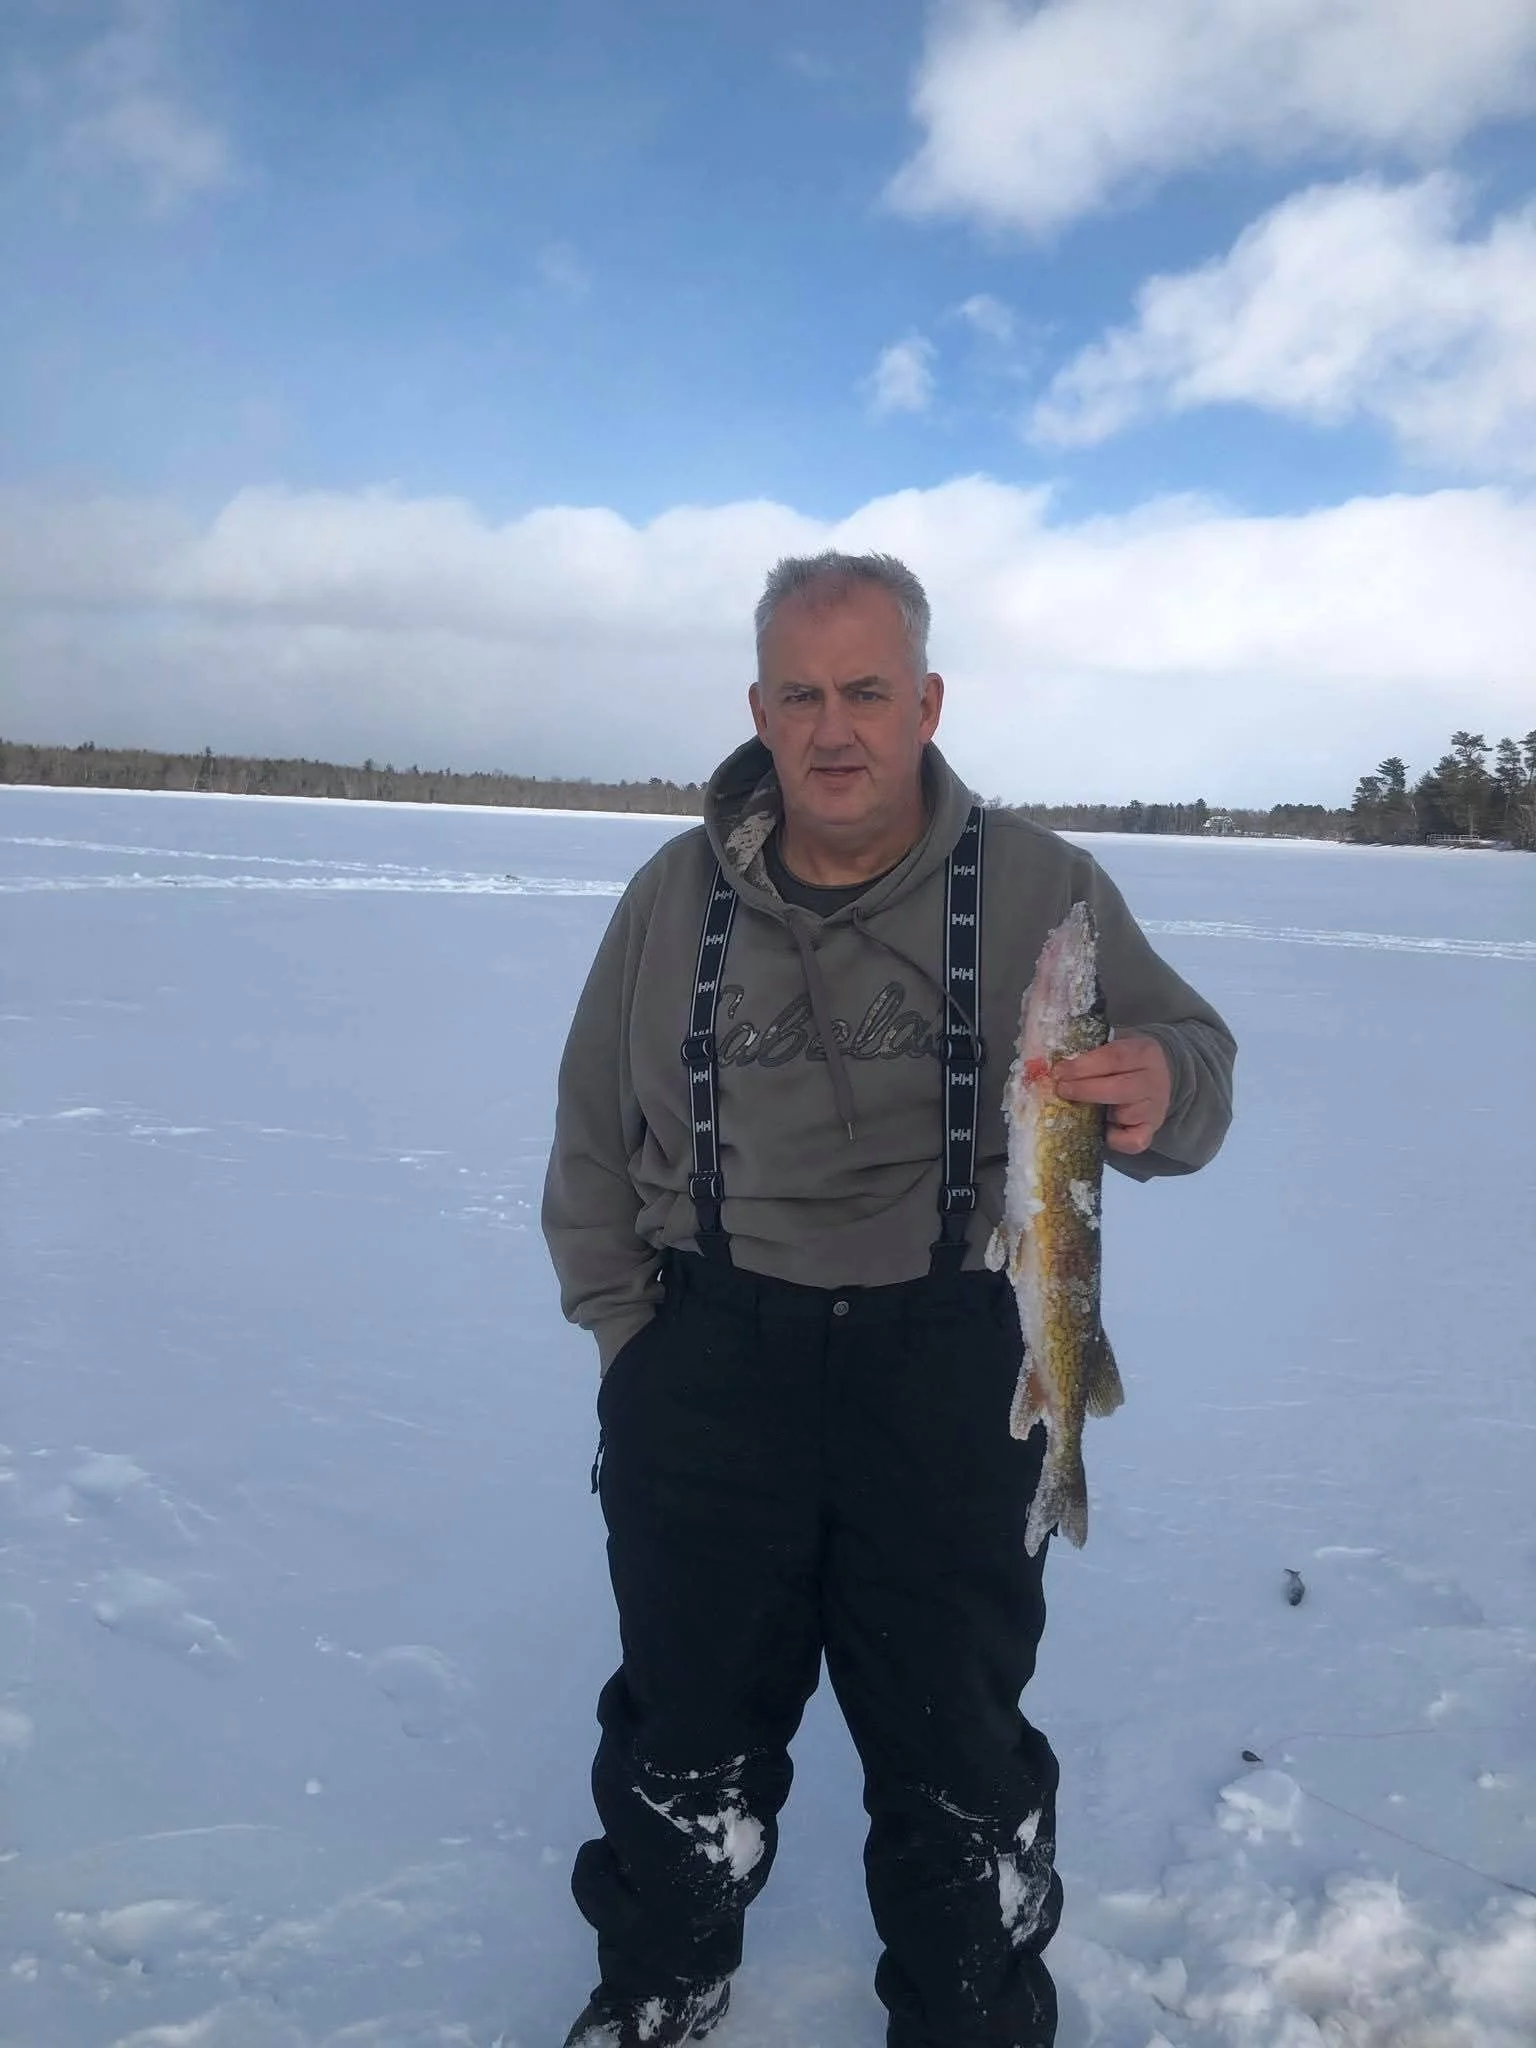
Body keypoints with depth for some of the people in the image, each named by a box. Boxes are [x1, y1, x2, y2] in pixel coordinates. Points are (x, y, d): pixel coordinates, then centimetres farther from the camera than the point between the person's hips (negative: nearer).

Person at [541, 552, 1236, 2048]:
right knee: (688, 1714, 15)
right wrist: (625, 1322, 5)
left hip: (951, 1370, -1)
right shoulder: (675, 897, 5)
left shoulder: (1038, 886, -1)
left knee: (954, 1738, 10)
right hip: (707, 1361, 2)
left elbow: (1187, 1058, -4)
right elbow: (592, 1138, 11)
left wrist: (1162, 1093, -27)